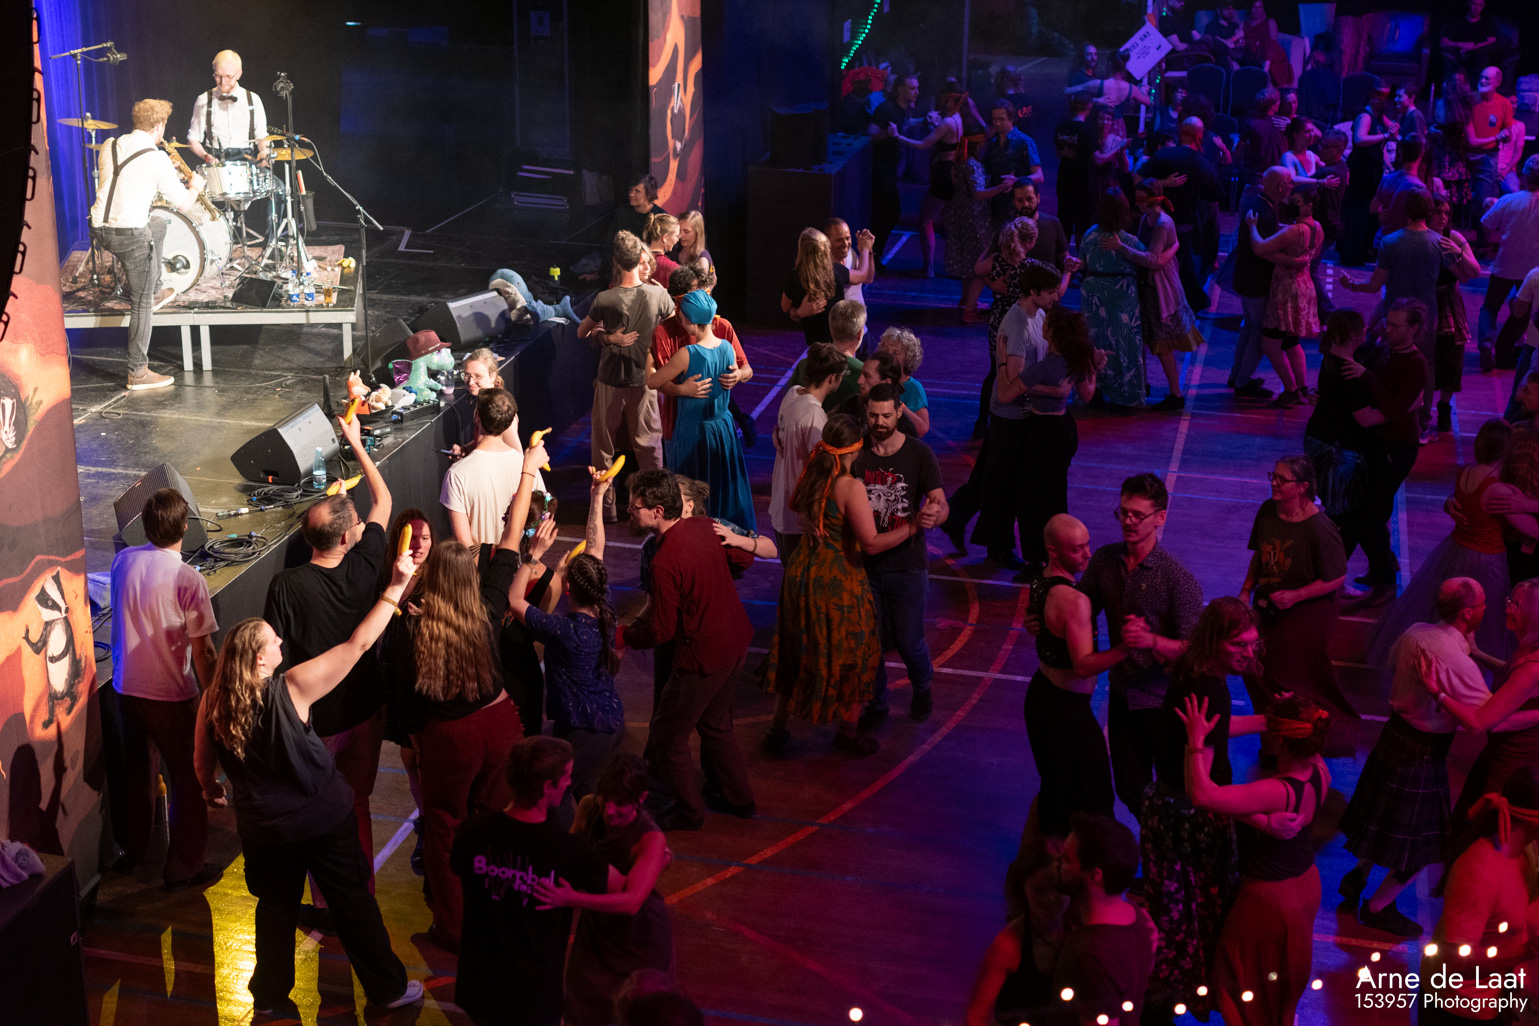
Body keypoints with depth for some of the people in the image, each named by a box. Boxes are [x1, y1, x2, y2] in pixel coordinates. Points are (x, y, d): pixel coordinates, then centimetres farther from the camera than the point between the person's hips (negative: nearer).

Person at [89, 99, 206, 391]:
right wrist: (194, 187, 19)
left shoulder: (109, 146, 9)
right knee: (142, 304, 4)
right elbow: (184, 204, -3)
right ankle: (138, 372, 6)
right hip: (130, 234, -7)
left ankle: (155, 291, 40)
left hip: (100, 229, 7)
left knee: (158, 225, 35)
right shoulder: (157, 159, -10)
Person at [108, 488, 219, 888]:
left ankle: (131, 851, 38)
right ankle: (183, 867, 19)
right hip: (171, 695, -6)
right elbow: (202, 651, -17)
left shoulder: (122, 561, -7)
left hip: (126, 688, 6)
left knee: (137, 772, 23)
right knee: (188, 781, 11)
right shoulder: (188, 580, -23)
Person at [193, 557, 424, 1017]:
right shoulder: (291, 688, -24)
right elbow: (358, 643, -24)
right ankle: (388, 987, 26)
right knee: (353, 902, 13)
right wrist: (396, 586, -20)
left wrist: (211, 791, 25)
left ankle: (270, 995, 35)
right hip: (324, 820, -3)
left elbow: (202, 761, 3)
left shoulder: (213, 702, -12)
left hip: (264, 828, 3)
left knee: (276, 909, 22)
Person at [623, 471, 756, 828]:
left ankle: (688, 812, 26)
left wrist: (623, 634, -3)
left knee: (668, 735, 11)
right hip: (736, 642, 9)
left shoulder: (665, 563, -28)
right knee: (714, 724, 27)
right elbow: (745, 557, 12)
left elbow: (660, 631, -20)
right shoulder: (704, 526, -6)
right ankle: (739, 798, 40)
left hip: (704, 657, -8)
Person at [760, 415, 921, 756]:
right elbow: (872, 543, -28)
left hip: (801, 574, 7)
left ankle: (777, 729, 27)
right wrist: (911, 527, -20)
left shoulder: (810, 477, -3)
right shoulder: (851, 487, -24)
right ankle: (849, 733, 28)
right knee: (851, 655, 14)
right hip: (839, 582, -7)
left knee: (796, 653, 20)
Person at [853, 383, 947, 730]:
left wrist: (933, 514, -41)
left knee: (909, 642, 5)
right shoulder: (855, 452, -4)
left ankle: (922, 689, 37)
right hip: (864, 562, 2)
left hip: (907, 564, -2)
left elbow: (940, 503, -16)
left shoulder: (919, 454, -8)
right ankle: (876, 704, 32)